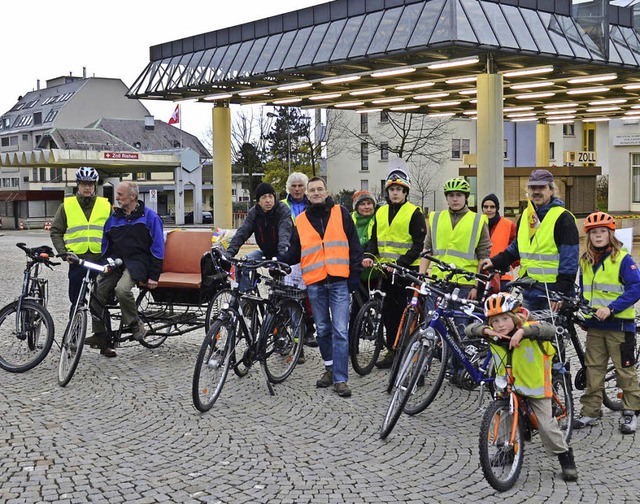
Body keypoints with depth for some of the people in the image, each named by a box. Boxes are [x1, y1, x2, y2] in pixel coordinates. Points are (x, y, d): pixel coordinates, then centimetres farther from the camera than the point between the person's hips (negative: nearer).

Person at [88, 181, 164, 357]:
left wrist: (154, 276, -7)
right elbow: (105, 244, 21)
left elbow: (157, 247, -2)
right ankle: (101, 340, -4)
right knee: (96, 293, -15)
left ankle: (136, 324, -10)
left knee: (122, 289, -34)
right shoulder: (113, 217, 15)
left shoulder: (149, 216, 0)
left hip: (137, 262, -5)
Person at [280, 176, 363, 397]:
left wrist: (355, 272, -1)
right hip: (314, 283, 3)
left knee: (340, 331, -8)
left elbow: (354, 244, 4)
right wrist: (280, 260, -5)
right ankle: (330, 369, 27)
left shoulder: (340, 213, 4)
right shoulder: (301, 220, 9)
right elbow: (295, 252, 13)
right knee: (323, 330, 12)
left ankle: (340, 379, -6)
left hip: (339, 281, -3)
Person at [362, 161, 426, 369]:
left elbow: (418, 244, -10)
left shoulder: (414, 213, -6)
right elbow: (374, 239, 17)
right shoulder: (381, 213, 12)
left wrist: (401, 263, -19)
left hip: (407, 270, -6)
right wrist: (369, 256, -3)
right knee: (389, 312, 11)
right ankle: (392, 351, 21)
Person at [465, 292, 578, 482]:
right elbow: (470, 329, -17)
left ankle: (565, 456, 15)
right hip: (508, 388, 4)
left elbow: (550, 330, -39)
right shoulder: (493, 335, -10)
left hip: (535, 387, -4)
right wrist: (485, 330, -38)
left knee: (546, 425, -5)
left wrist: (522, 331, -52)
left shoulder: (529, 329, -22)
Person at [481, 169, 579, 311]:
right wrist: (495, 261, 14)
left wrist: (561, 292, -17)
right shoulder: (526, 214, 15)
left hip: (552, 292, -7)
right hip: (529, 291, 7)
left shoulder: (563, 217, -7)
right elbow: (516, 247, 27)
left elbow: (569, 258, -11)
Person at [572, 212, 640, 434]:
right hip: (594, 324, 5)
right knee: (593, 368, 10)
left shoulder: (622, 259, -10)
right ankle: (590, 411, 17)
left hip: (619, 324, -5)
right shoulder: (585, 261, 8)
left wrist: (611, 308, -23)